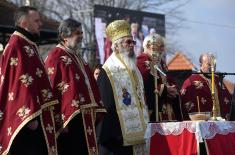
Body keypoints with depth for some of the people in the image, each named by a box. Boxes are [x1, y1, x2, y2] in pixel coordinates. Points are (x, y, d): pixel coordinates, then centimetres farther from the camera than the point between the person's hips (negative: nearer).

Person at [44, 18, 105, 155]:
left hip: (84, 118, 9)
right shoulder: (56, 57, -8)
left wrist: (96, 111, 14)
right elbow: (51, 90, -15)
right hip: (68, 119, -9)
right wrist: (59, 120, -20)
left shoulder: (76, 58, 19)